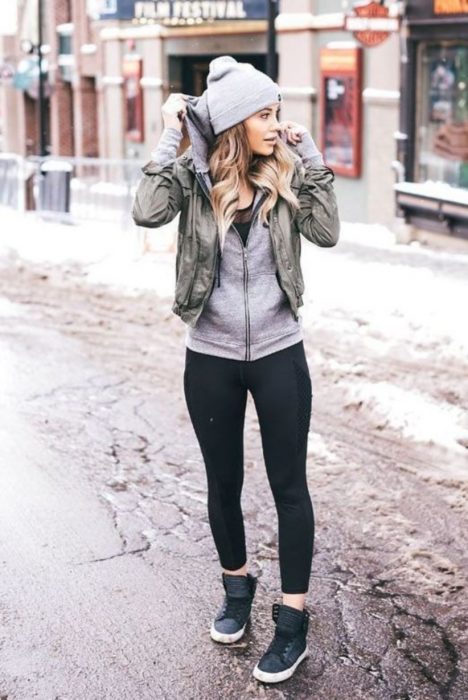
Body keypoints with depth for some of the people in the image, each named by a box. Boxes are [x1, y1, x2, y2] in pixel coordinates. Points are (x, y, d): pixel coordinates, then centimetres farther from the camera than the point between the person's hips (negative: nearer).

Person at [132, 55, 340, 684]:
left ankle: (293, 619, 14)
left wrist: (308, 154, -13)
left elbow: (326, 232, -16)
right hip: (211, 357, 0)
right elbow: (147, 212, -24)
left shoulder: (286, 175, -2)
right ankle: (237, 586, 38)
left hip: (279, 354, 0)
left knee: (289, 486, 3)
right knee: (223, 482, 15)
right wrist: (169, 137, -18)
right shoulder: (194, 176, -6)